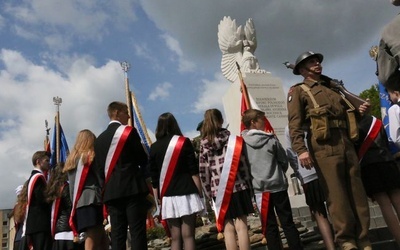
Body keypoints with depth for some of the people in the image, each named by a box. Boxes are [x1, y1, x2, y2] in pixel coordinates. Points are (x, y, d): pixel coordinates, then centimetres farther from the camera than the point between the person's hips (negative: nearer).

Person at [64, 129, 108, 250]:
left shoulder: (71, 160, 20)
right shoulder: (91, 157, -1)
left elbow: (72, 185, 19)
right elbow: (101, 179, -3)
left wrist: (75, 203, 20)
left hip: (79, 204, 8)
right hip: (91, 202, -8)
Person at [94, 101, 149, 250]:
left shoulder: (99, 139, 14)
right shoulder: (129, 131, -3)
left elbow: (100, 167, 13)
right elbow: (143, 159, -1)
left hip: (111, 192, 6)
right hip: (132, 188, -5)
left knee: (117, 234, 6)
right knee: (137, 232, -4)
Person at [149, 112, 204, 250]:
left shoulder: (154, 147, 4)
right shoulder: (184, 142, -2)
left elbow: (154, 178, 5)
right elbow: (194, 172, -4)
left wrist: (158, 199, 13)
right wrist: (200, 193, 2)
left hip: (167, 197, 2)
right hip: (186, 195, -2)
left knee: (175, 237, 8)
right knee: (188, 235, 1)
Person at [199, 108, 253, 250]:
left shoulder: (204, 144, 3)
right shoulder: (232, 139, 1)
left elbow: (203, 171, 2)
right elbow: (242, 163, -2)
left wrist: (209, 192, 9)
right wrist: (248, 184, 6)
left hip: (219, 190, 1)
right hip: (237, 186, -1)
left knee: (228, 228, 6)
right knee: (241, 226, 4)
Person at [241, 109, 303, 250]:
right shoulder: (271, 139, -5)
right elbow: (284, 160, 3)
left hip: (259, 188, 1)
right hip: (278, 186, -1)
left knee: (269, 225, 8)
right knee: (287, 222, 10)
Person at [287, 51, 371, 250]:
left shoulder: (332, 88, 29)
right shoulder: (298, 91, 7)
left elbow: (346, 114, 35)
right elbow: (294, 123, -8)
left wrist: (358, 112, 11)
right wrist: (301, 149, -23)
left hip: (347, 145, 7)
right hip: (325, 148, -6)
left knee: (358, 194, 6)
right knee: (337, 196, -6)